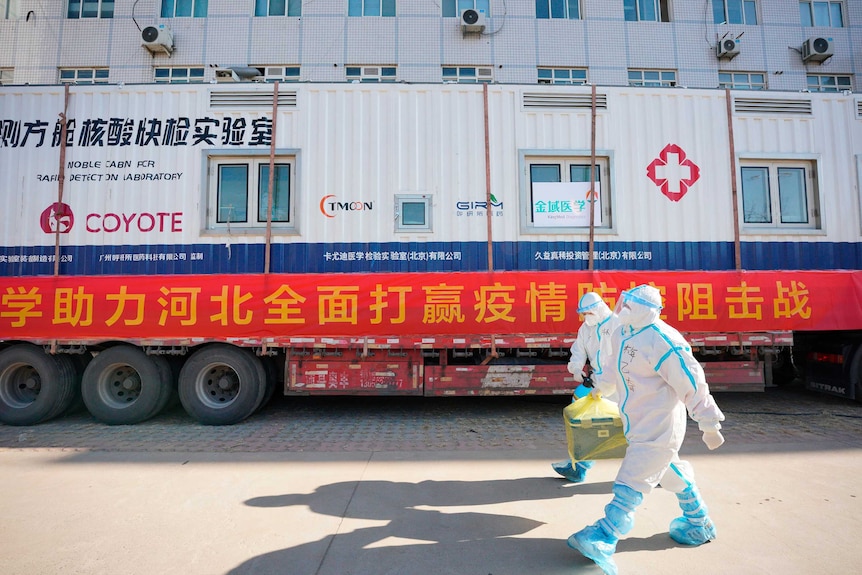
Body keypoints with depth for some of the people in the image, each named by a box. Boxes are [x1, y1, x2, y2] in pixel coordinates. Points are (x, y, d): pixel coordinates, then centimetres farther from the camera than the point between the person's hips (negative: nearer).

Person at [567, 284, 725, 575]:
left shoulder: (661, 340, -27)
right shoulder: (621, 333, 0)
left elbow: (692, 384, -21)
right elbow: (612, 364, 19)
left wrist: (710, 425, -15)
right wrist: (600, 389, 31)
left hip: (657, 428, -9)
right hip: (639, 425, 9)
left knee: (630, 485, -9)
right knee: (672, 473, 25)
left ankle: (603, 541, -4)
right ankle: (699, 524, 46)